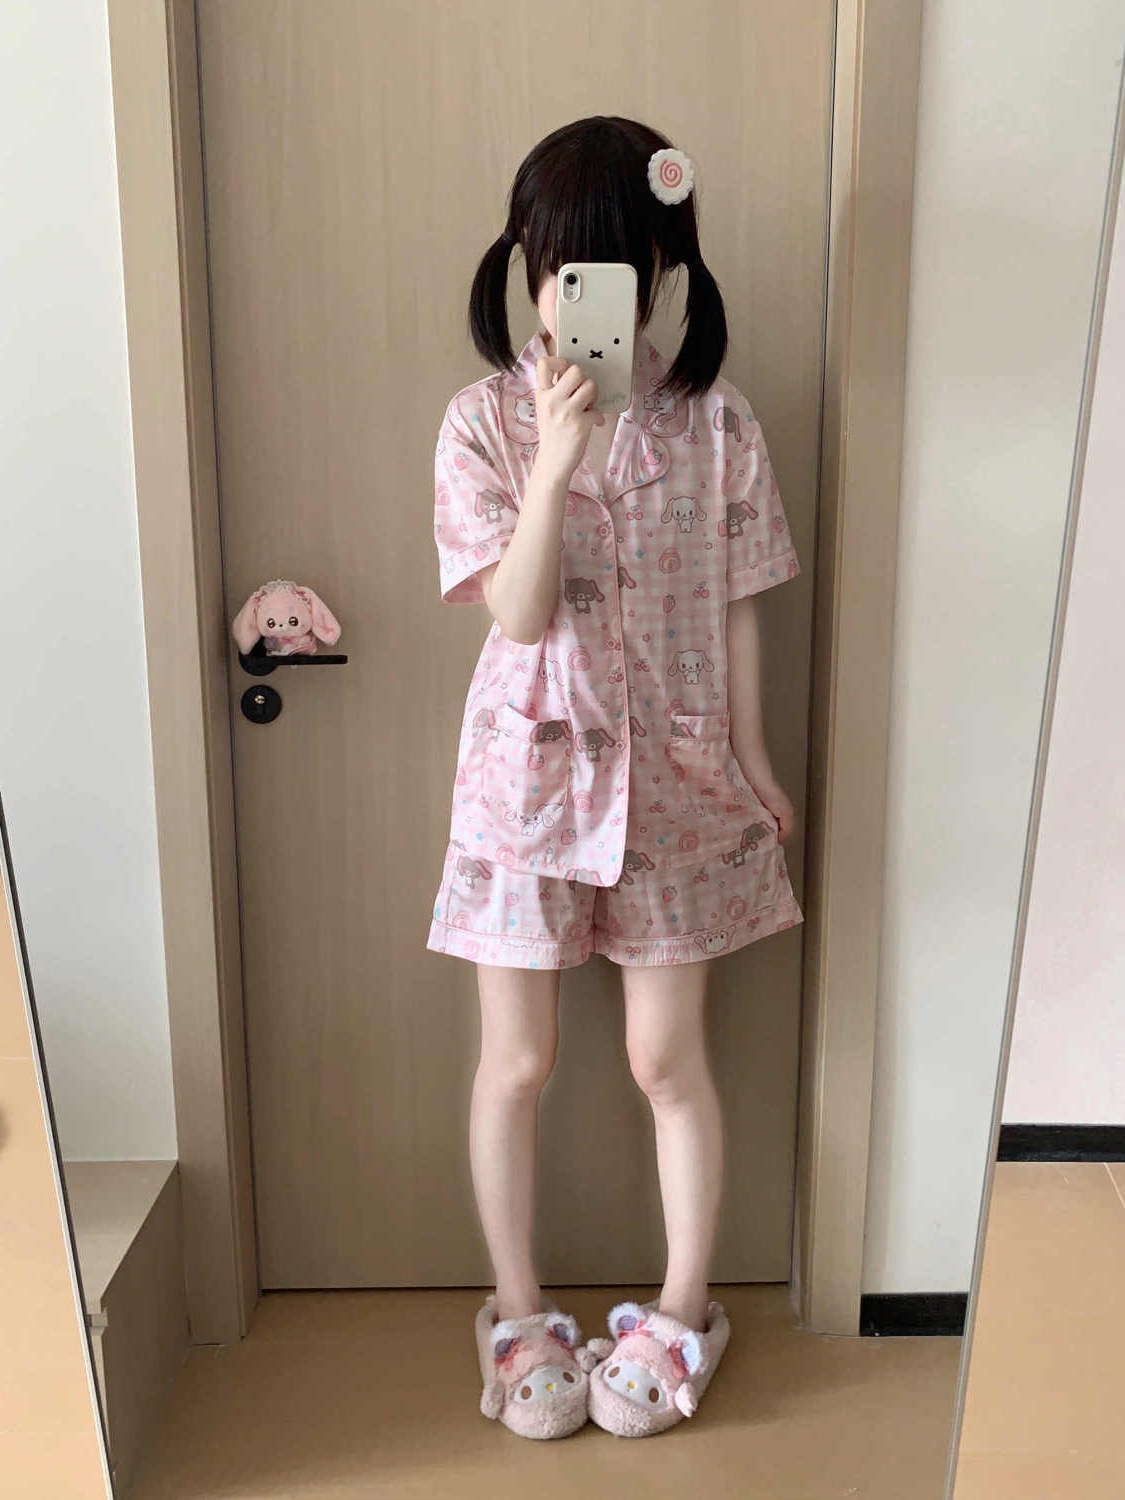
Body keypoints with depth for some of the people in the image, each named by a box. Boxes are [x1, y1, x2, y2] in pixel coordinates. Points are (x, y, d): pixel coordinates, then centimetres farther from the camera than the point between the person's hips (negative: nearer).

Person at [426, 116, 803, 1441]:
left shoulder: (716, 421, -3)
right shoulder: (486, 420, -7)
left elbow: (735, 609, 3)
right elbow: (521, 611, -15)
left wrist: (753, 762, 4)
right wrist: (559, 460, -28)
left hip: (677, 776, 1)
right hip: (531, 772, 0)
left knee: (668, 1061, 11)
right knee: (515, 1064, 10)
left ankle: (681, 1311, 33)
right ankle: (520, 1312, 33)